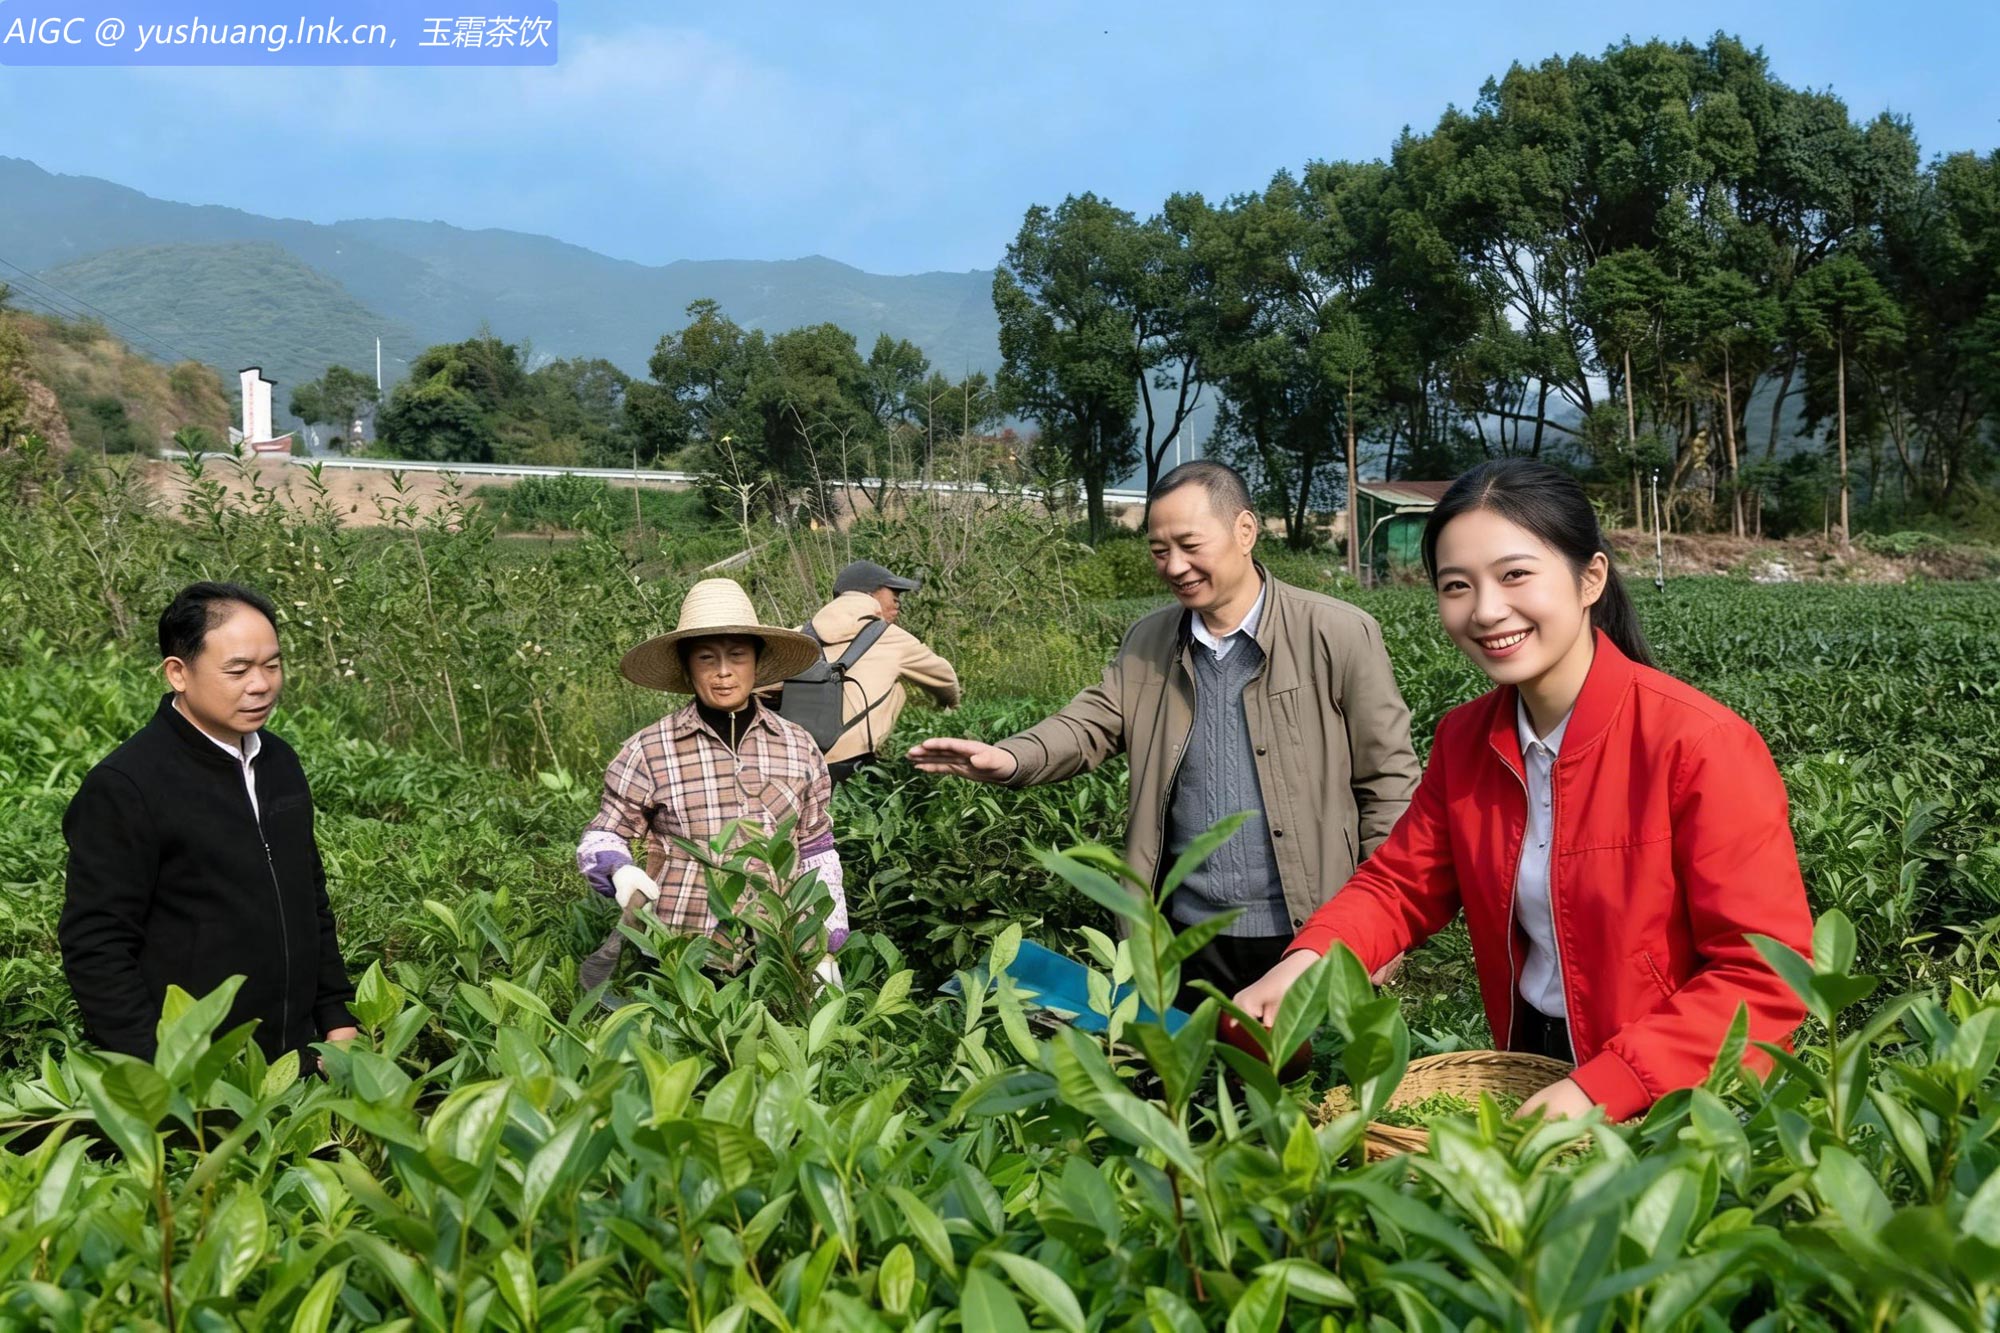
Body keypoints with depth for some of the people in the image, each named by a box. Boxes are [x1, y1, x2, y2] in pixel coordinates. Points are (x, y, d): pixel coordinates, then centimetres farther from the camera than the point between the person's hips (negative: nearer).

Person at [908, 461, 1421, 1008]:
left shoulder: (1340, 635, -9)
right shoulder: (1146, 643, 6)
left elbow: (1389, 782, -6)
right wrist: (1009, 760, -20)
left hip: (1309, 937, -4)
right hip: (1188, 936, 4)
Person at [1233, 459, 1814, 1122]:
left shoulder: (1701, 744, -19)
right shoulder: (1464, 740, -1)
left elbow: (1767, 974, -19)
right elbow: (1401, 885, 6)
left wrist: (1602, 1089, -26)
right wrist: (1304, 963, -14)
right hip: (1527, 1072, 3)